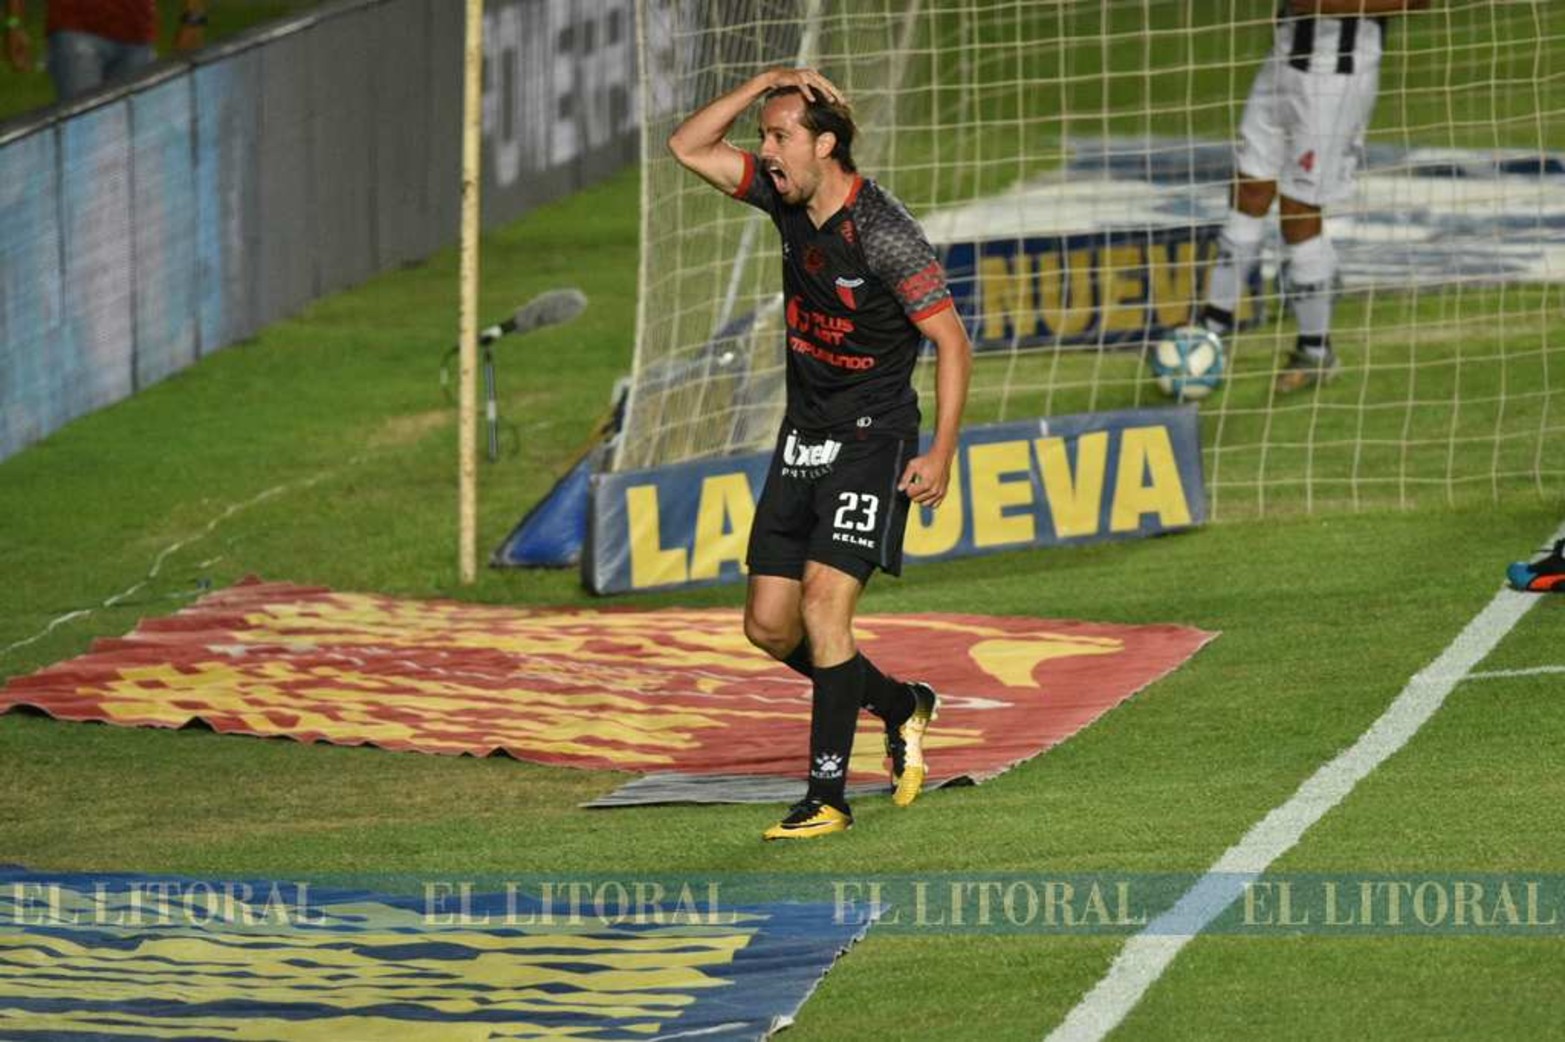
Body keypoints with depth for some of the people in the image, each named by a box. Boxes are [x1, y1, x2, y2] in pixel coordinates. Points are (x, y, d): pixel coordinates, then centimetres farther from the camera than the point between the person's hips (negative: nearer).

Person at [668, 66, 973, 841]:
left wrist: (941, 456, -18)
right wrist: (761, 85, -7)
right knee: (769, 624, 6)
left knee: (824, 605, -18)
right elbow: (689, 148, 7)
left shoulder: (882, 232, -19)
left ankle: (828, 796, -13)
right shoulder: (785, 197, 2)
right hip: (803, 437, 8)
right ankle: (899, 705, 28)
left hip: (872, 440, -8)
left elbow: (952, 341, -15)